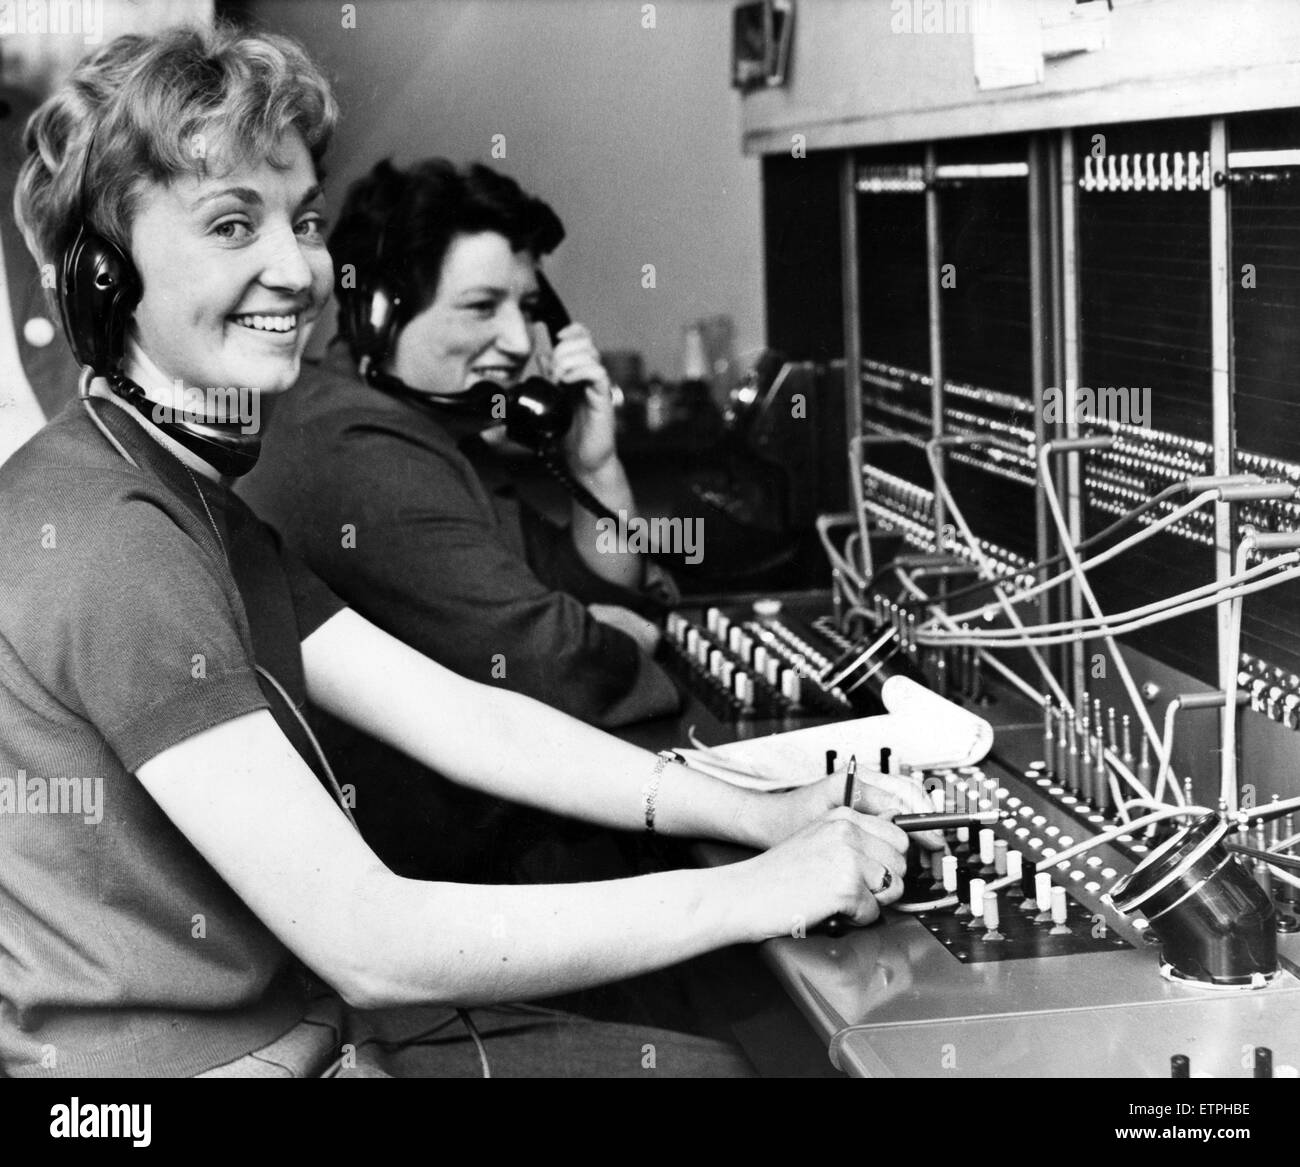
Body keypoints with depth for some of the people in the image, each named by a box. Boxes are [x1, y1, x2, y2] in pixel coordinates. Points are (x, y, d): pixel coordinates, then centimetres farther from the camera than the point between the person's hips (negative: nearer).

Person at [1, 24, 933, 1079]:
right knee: (708, 1065, -2)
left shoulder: (192, 501, 9)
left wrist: (770, 815, -4)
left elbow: (463, 720, 5)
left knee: (712, 1060, 9)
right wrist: (759, 891, -21)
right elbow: (366, 942, -26)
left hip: (305, 1023, 9)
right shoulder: (105, 535, -23)